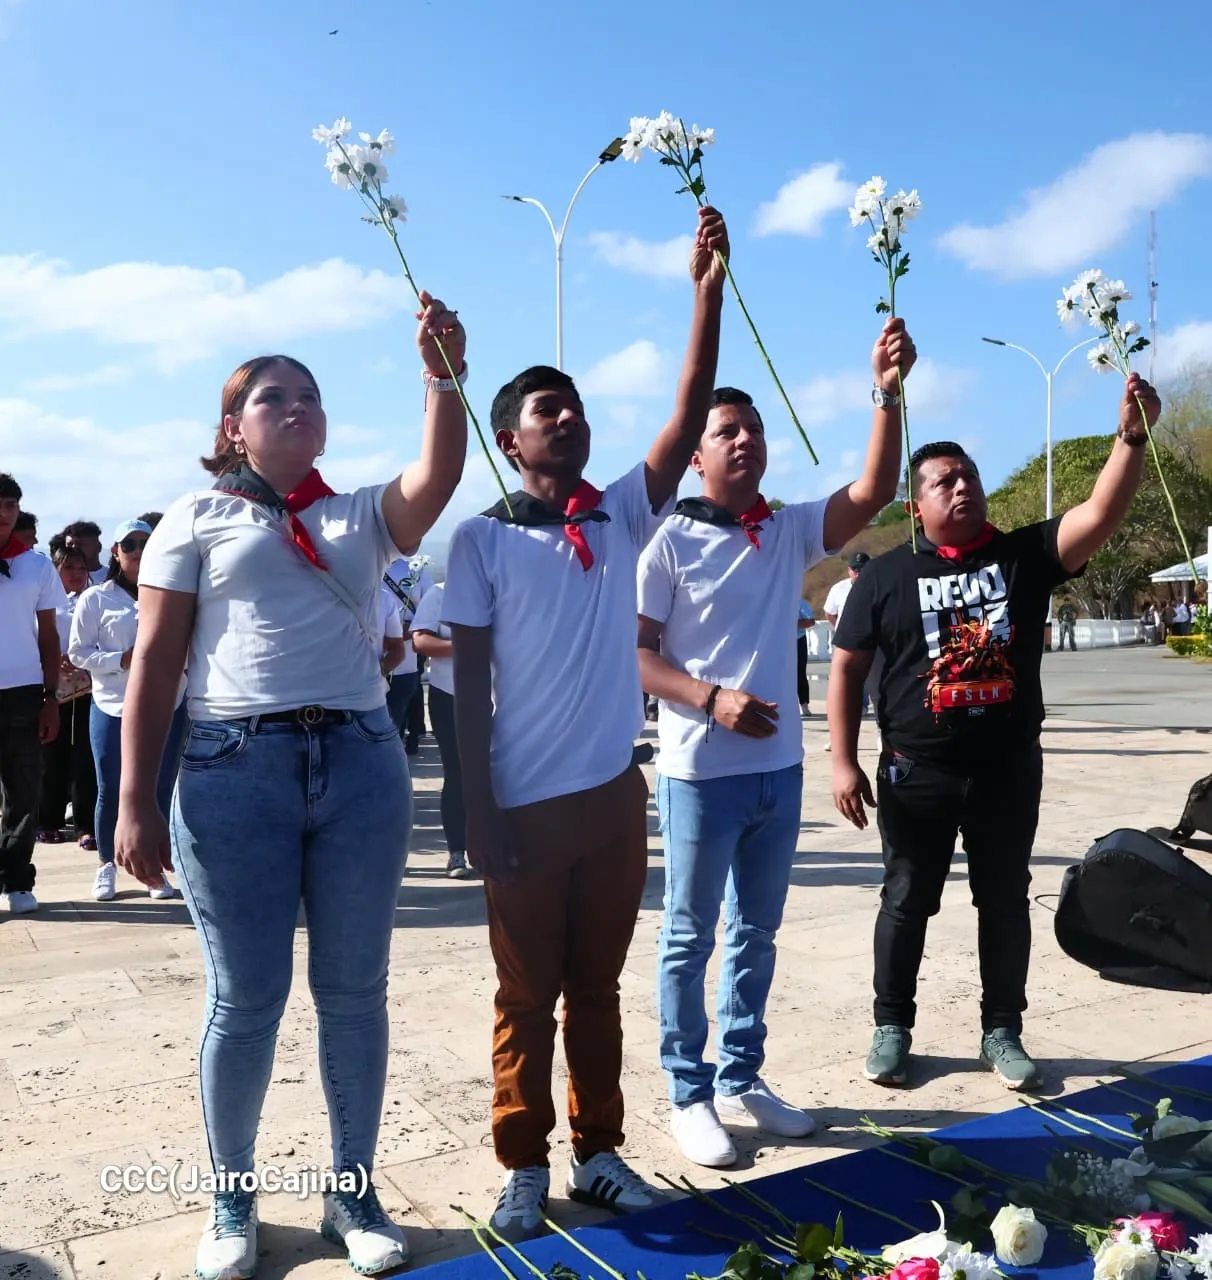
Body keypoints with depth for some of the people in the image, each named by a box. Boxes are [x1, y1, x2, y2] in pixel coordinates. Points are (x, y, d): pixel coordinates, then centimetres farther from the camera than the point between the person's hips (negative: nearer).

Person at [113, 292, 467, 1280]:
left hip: (362, 763, 2)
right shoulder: (198, 519, 7)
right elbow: (155, 663, 2)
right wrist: (137, 804, -3)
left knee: (354, 992, 9)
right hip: (236, 767, -2)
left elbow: (439, 477, -7)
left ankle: (354, 1193, 26)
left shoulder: (363, 517, 13)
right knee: (246, 1001, 6)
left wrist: (443, 375, -20)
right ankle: (232, 1201, 28)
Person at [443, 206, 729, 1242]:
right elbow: (470, 682, -5)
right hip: (528, 803, -3)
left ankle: (598, 1152, 31)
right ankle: (525, 1168, 26)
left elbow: (691, 418, -5)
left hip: (615, 795, 4)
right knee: (528, 994, 10)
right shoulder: (484, 539, -5)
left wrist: (708, 290, -10)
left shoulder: (622, 517, 4)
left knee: (598, 986, 16)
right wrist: (480, 809, -8)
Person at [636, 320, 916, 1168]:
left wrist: (889, 394, -19)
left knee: (756, 934, 16)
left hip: (779, 768, 6)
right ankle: (690, 1094, 20)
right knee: (690, 939, 7)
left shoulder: (792, 531, 5)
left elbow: (875, 492, -8)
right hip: (701, 772, -5)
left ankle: (741, 1080, 31)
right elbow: (636, 655, -10)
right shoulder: (670, 542, -9)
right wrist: (713, 700, -23)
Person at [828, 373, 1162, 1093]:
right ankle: (893, 1027, 26)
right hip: (917, 772, -1)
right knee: (907, 903, 9)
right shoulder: (887, 576, -1)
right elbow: (848, 668, 0)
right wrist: (844, 762, -6)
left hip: (1009, 769, 2)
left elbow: (1100, 517, -13)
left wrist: (1132, 438, -28)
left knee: (1006, 902, 12)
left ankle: (1002, 1032, 29)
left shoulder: (1024, 556, 2)